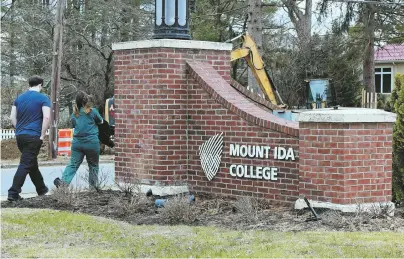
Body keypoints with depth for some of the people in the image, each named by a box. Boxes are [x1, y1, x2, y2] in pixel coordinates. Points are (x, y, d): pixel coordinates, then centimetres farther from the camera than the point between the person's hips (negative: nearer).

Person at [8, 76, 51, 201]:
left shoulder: (19, 98, 12)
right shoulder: (43, 98, -5)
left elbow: (12, 117, 10)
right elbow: (46, 117, -16)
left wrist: (19, 129, 16)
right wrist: (42, 136, -9)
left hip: (20, 135, 7)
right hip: (33, 136, -7)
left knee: (32, 163, 19)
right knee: (25, 165, -6)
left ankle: (41, 189, 32)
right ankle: (13, 193, -13)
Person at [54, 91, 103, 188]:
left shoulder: (74, 114, 5)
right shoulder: (92, 111, -7)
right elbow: (101, 122, 9)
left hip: (77, 142, 3)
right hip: (92, 143, -3)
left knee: (73, 164, 2)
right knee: (93, 166, 11)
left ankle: (63, 181, -17)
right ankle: (93, 186, 14)